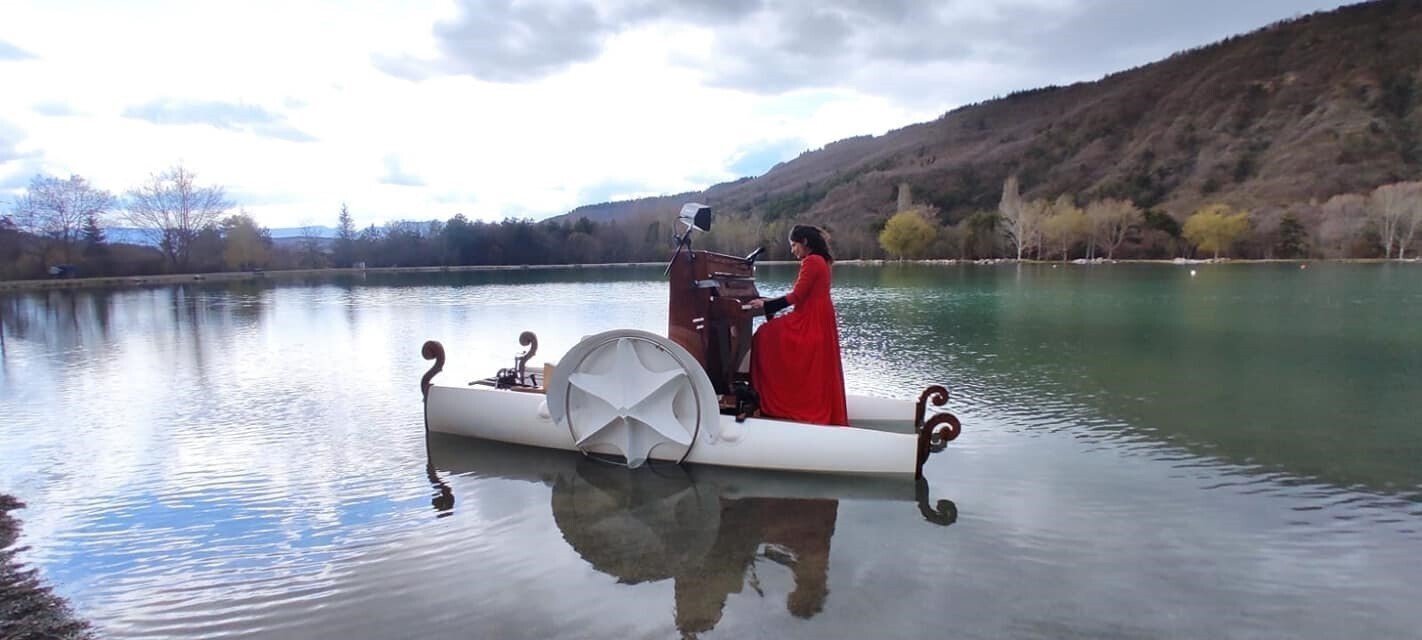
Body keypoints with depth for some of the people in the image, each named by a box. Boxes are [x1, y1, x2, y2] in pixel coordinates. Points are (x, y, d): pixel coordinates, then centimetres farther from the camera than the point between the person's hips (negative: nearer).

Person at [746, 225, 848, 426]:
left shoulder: (811, 261, -13)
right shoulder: (817, 260, 18)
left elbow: (797, 296, -17)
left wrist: (766, 305, -10)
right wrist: (770, 303, 15)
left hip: (812, 322, -10)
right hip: (814, 319, 10)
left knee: (767, 336, -9)